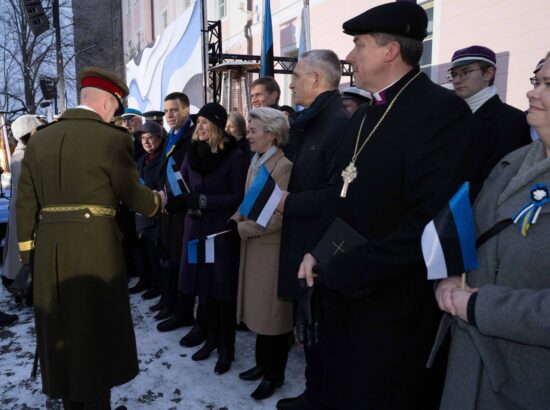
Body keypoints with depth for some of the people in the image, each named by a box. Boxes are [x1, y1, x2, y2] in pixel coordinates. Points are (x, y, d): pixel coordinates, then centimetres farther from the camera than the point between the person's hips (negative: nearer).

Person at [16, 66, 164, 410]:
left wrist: (27, 248, 16)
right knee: (96, 329, 9)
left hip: (48, 247, 6)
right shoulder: (112, 138, -10)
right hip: (94, 246, -5)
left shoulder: (39, 139, 8)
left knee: (61, 328, 18)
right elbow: (133, 194, -4)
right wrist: (157, 201, 16)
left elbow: (25, 202, 9)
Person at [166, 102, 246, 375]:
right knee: (204, 284, 12)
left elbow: (238, 197, -14)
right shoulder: (193, 152, 7)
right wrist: (176, 200, -18)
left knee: (223, 287, 4)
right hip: (196, 227, 5)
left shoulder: (234, 155, -9)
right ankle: (213, 336, 30)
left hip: (222, 230, -5)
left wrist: (203, 201, -21)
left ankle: (227, 346, 18)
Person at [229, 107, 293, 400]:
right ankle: (263, 363, 36)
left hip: (273, 248, -8)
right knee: (259, 309, 19)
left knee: (273, 312, 7)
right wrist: (234, 221, -2)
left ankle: (274, 374, 25)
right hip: (253, 247, 9)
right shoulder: (255, 163, 12)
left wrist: (242, 229, -15)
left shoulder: (284, 166, -18)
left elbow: (279, 217, -23)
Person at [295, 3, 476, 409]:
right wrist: (317, 253, 2)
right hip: (341, 290, 8)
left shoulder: (442, 109, -16)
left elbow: (431, 220, -25)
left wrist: (343, 271, -19)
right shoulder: (365, 115, 12)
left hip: (392, 305, -7)